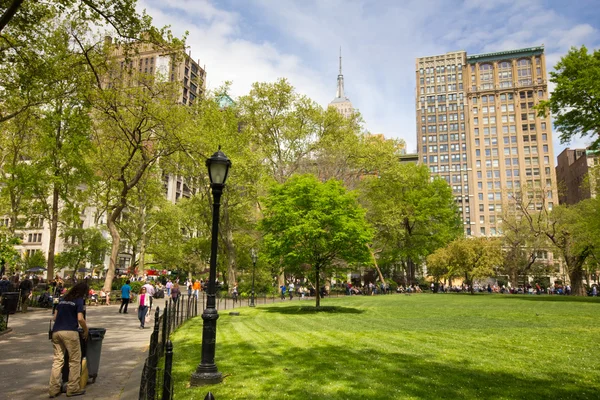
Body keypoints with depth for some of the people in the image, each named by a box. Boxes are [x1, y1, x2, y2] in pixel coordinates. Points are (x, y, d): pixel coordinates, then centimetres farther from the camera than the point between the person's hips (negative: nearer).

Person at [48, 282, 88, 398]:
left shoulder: (63, 299, 18)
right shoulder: (79, 300, -2)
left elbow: (54, 317, 19)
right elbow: (80, 319, -11)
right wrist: (86, 330, 2)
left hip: (56, 331, 7)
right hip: (70, 332, -6)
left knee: (57, 360, 11)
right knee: (75, 360, 5)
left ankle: (53, 389, 11)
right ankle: (73, 388, 9)